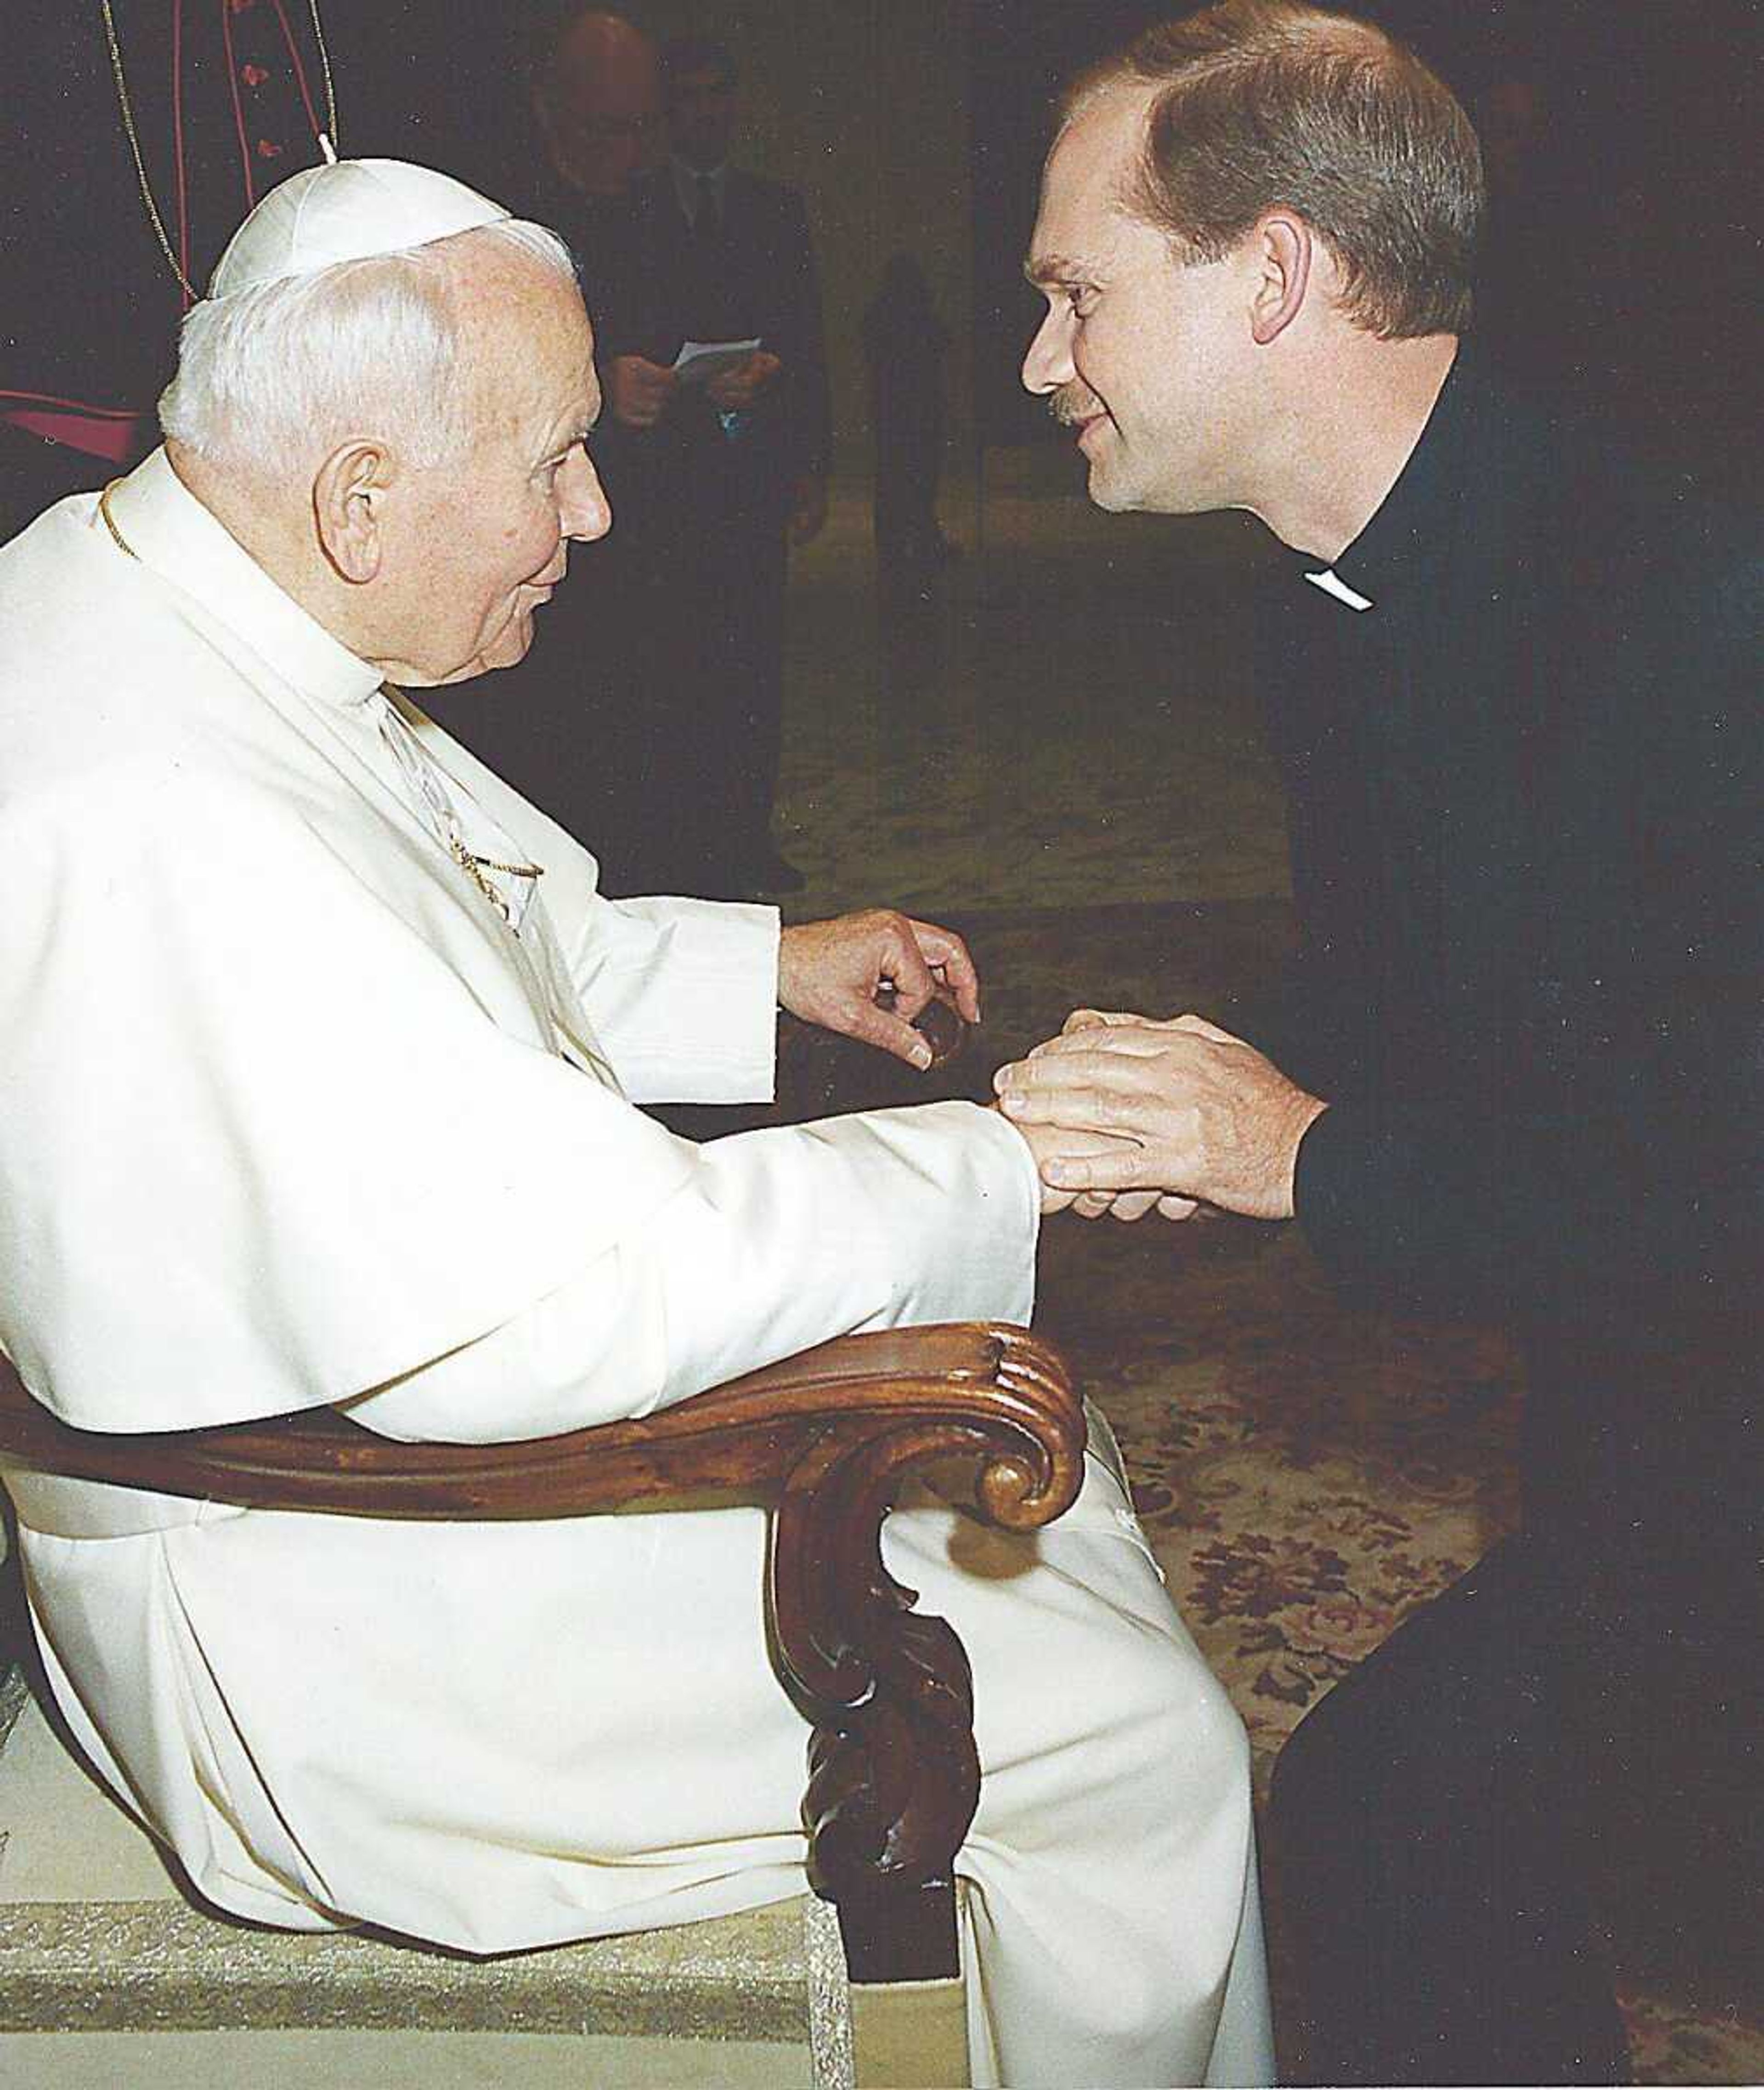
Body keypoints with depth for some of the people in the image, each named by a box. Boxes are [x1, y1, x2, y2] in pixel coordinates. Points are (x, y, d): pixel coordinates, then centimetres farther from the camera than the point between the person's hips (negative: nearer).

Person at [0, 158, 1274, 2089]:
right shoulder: (156, 821, -33)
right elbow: (523, 1312, -33)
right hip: (343, 1658, -10)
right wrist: (994, 1173, -23)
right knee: (1144, 1741, -6)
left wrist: (767, 967, 11)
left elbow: (442, 962, 17)